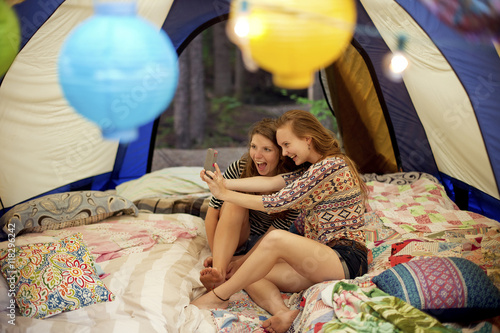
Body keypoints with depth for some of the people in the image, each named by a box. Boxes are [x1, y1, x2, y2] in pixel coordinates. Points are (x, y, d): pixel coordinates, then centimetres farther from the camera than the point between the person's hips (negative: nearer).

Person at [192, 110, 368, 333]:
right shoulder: (313, 170, 18)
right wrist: (225, 183, -3)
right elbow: (272, 182, 5)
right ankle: (282, 312, -29)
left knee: (276, 239, -31)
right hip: (320, 263, 10)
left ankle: (218, 297, -16)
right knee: (250, 277, -3)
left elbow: (278, 202, -15)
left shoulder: (331, 166, -13)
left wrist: (225, 194, -8)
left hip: (347, 262, -10)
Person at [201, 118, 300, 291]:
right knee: (234, 203, -30)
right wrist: (218, 257, -19)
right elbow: (212, 213, -13)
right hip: (231, 241, 1)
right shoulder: (239, 168, -17)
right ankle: (218, 271, -45)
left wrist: (240, 261, -28)